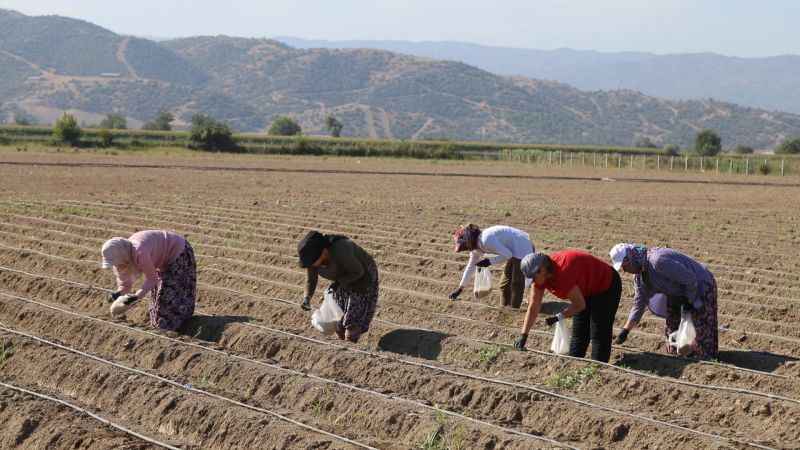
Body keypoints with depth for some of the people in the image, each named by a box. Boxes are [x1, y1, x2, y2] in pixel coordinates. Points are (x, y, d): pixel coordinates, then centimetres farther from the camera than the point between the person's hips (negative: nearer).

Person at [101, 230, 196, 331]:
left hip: (178, 252, -8)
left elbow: (151, 278, -30)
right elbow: (125, 283, -5)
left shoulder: (140, 253, -40)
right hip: (166, 257, 8)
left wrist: (136, 297, -38)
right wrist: (118, 293, -25)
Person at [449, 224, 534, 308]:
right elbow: (470, 267, 16)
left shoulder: (486, 240, -26)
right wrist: (460, 288, 19)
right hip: (514, 251, 10)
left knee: (517, 285, -8)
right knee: (505, 285, 16)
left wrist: (489, 262, -17)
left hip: (523, 248, -10)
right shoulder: (476, 247, 5)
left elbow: (507, 255, -25)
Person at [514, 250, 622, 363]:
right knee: (578, 333, 9)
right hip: (586, 292, 9)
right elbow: (533, 307, -9)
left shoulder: (563, 272, -37)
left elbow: (580, 304, -28)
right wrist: (523, 336, -12)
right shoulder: (540, 276, -13)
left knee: (599, 335, -10)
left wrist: (559, 317, -22)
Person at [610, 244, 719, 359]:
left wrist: (690, 301, -17)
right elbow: (639, 304, 1)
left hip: (701, 286, -9)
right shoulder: (639, 276, -4)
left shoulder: (658, 262, -36)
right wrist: (625, 330, -7)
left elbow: (690, 279, -31)